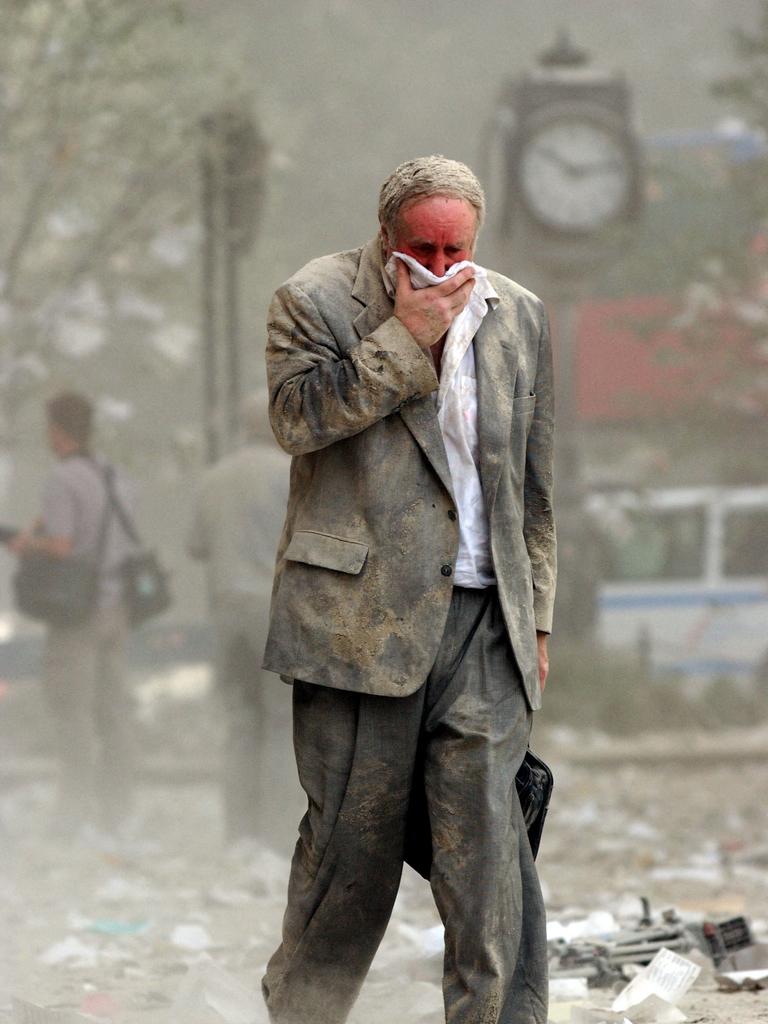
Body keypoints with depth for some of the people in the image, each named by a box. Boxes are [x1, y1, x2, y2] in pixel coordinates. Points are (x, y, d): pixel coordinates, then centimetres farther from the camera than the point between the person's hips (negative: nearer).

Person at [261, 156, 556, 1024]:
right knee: (353, 830, 2)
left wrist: (535, 615, 16)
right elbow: (296, 415, -15)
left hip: (483, 622, 3)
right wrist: (407, 335, -15)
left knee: (486, 837, -6)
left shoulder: (518, 316, 13)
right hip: (362, 613, -3)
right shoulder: (314, 300, 1)